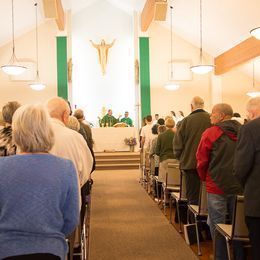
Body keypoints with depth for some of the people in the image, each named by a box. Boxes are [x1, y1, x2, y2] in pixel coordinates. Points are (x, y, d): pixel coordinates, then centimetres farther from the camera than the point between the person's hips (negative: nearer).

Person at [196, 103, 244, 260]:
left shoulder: (211, 133, -10)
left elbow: (202, 159, -7)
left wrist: (204, 178, 9)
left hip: (217, 185, -4)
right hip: (240, 186, 5)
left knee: (217, 225, 7)